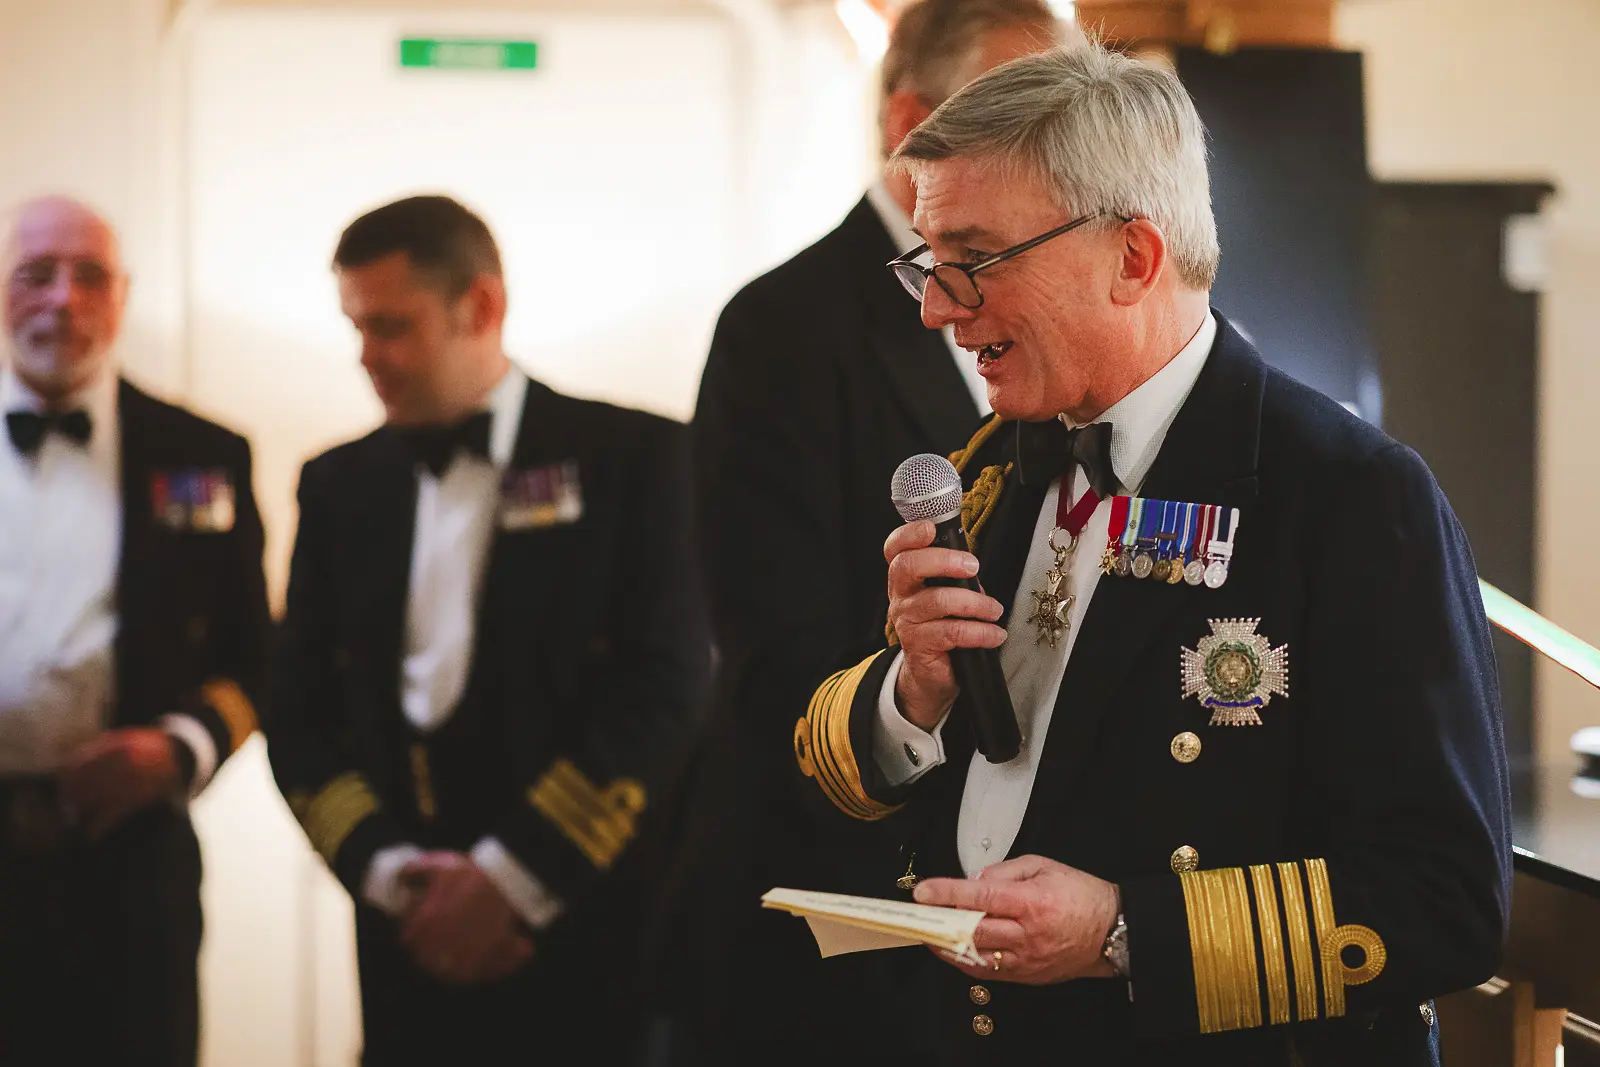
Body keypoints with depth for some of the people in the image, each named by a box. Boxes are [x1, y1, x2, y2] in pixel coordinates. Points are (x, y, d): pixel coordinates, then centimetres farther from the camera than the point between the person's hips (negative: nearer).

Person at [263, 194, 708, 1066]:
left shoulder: (634, 456, -1)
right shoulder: (340, 485, 12)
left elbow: (664, 688, -9)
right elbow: (301, 715, 9)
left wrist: (513, 878, -12)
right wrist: (386, 869, -7)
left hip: (602, 931, -3)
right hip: (418, 941, 3)